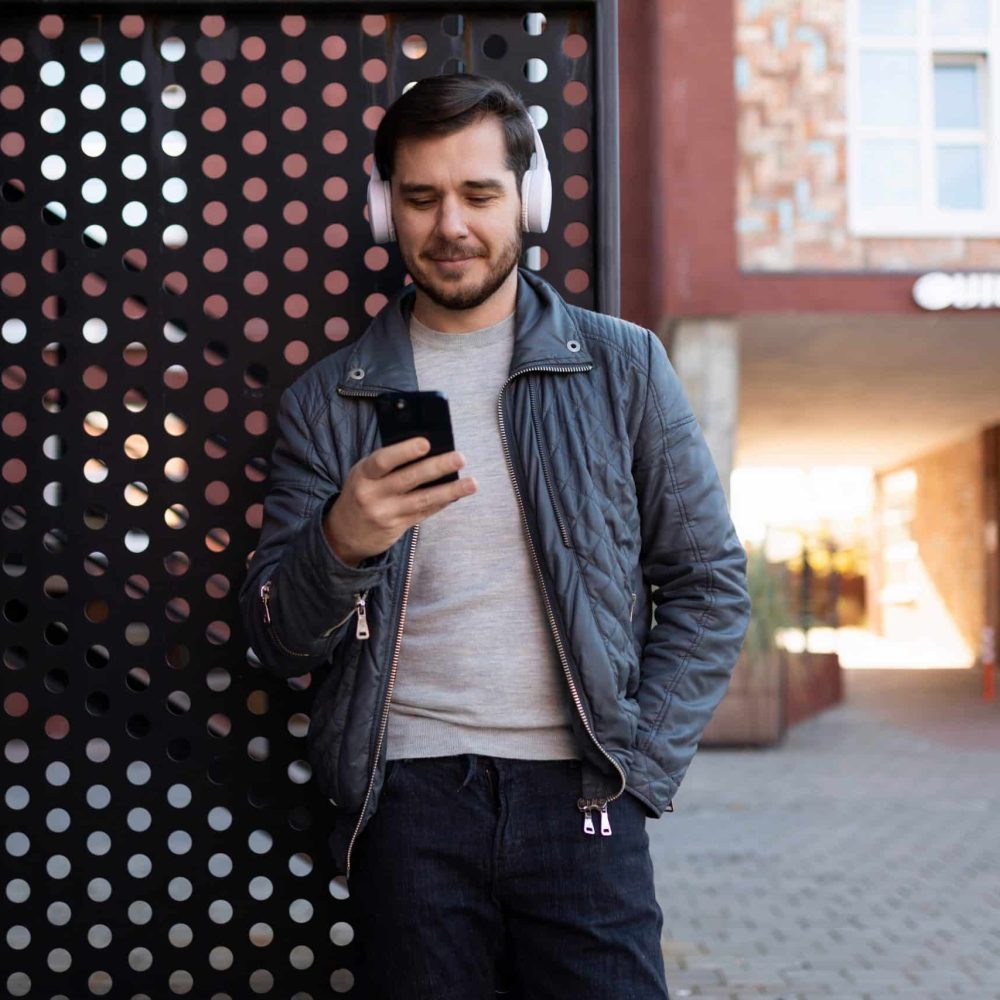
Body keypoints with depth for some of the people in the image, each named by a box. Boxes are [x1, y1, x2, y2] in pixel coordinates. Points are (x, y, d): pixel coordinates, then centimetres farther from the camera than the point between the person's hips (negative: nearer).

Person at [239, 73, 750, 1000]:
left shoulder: (623, 367, 4)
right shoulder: (326, 401, 6)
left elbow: (708, 582, 5)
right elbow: (278, 642, 3)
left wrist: (639, 769, -3)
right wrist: (341, 542, -18)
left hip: (575, 793, 0)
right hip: (405, 794, 1)